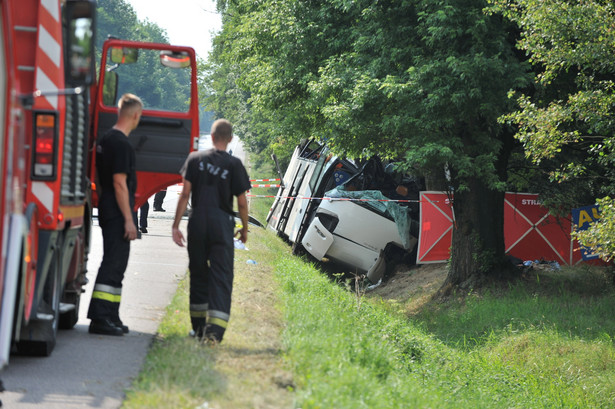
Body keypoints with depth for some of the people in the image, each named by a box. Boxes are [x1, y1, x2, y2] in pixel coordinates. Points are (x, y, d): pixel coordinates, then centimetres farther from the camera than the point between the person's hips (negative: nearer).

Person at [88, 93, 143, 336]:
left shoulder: (106, 139, 14)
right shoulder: (121, 143, -16)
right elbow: (120, 182, -20)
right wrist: (128, 219, -19)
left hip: (107, 212, 10)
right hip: (117, 213, -10)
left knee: (116, 264, 14)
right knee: (114, 264, -10)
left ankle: (110, 317, 19)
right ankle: (100, 318, -13)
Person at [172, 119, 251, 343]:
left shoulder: (195, 159, 3)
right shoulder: (234, 164, -2)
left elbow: (185, 194, 0)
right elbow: (241, 202, -1)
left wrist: (176, 225, 3)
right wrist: (245, 228, 14)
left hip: (197, 223, 2)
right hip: (222, 224, -2)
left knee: (198, 273, 14)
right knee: (221, 276, -2)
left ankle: (199, 326, 21)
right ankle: (215, 328, -16)